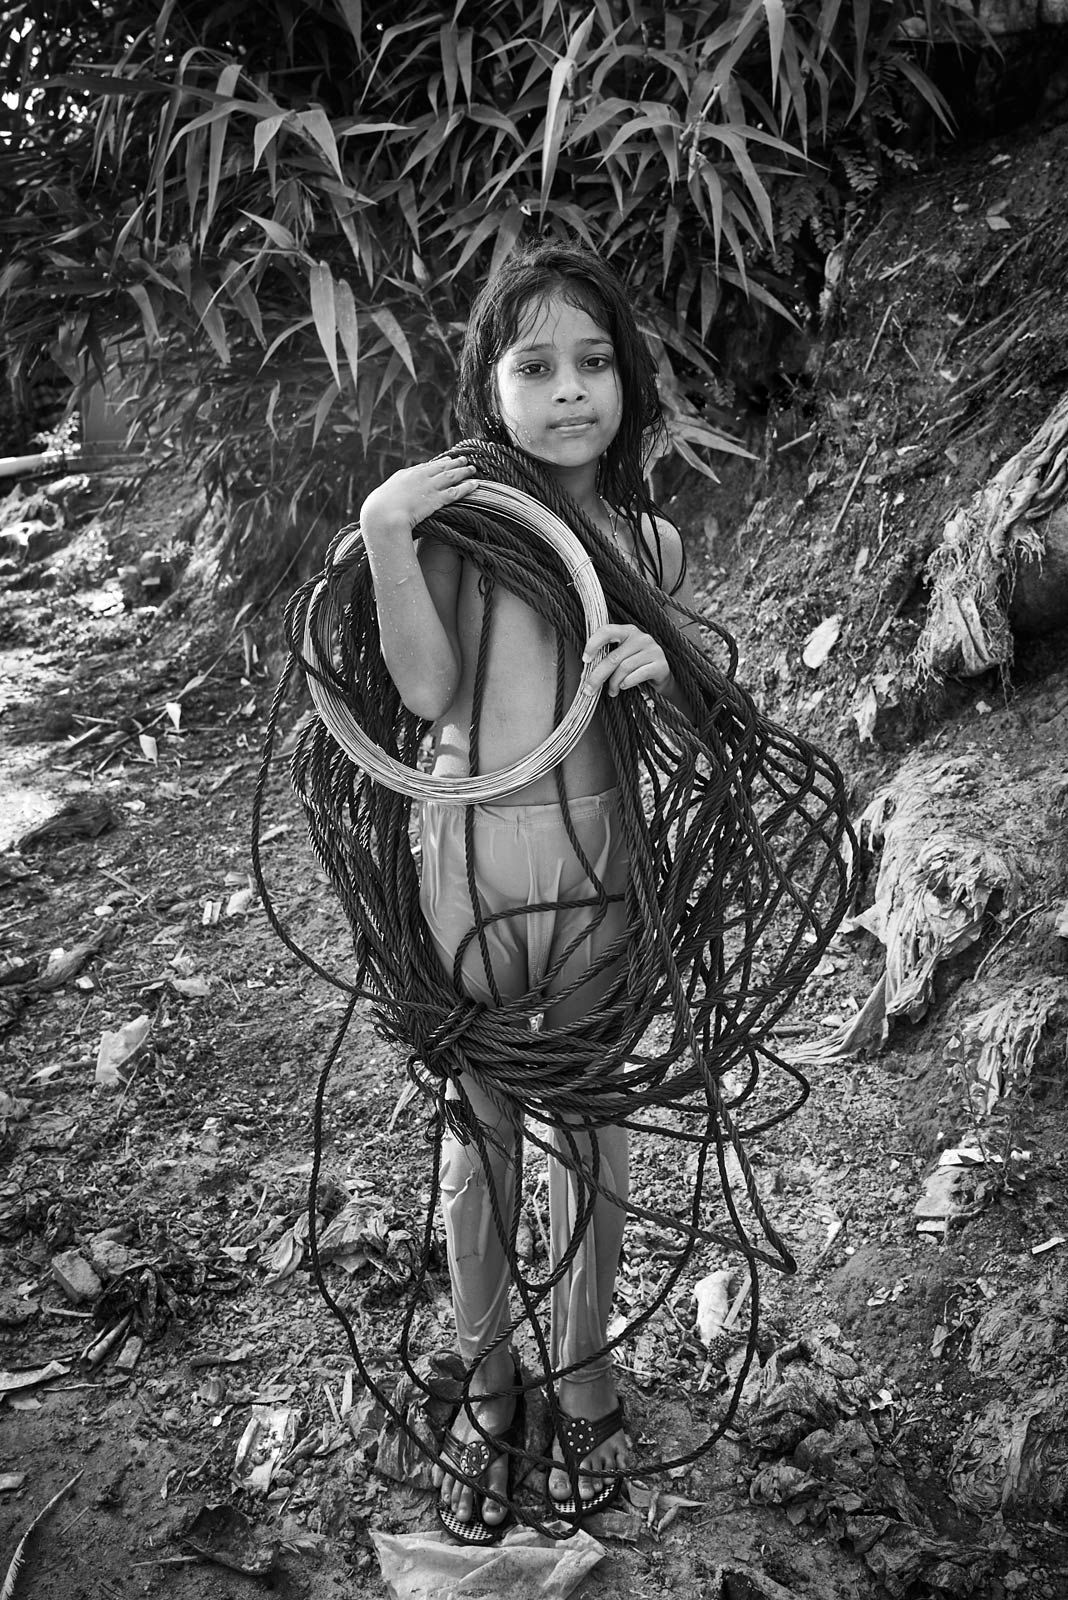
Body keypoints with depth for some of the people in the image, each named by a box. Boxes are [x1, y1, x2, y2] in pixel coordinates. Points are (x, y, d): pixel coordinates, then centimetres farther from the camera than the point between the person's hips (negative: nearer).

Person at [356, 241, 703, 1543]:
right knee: (478, 1130, 13)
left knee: (590, 1124, 16)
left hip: (599, 853, 2)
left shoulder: (648, 540, 2)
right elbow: (427, 688, -15)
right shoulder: (451, 515, -6)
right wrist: (384, 539, -25)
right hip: (469, 852, -2)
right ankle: (484, 1381, 35)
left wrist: (662, 666, -14)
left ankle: (582, 1366, 39)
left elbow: (704, 715, 8)